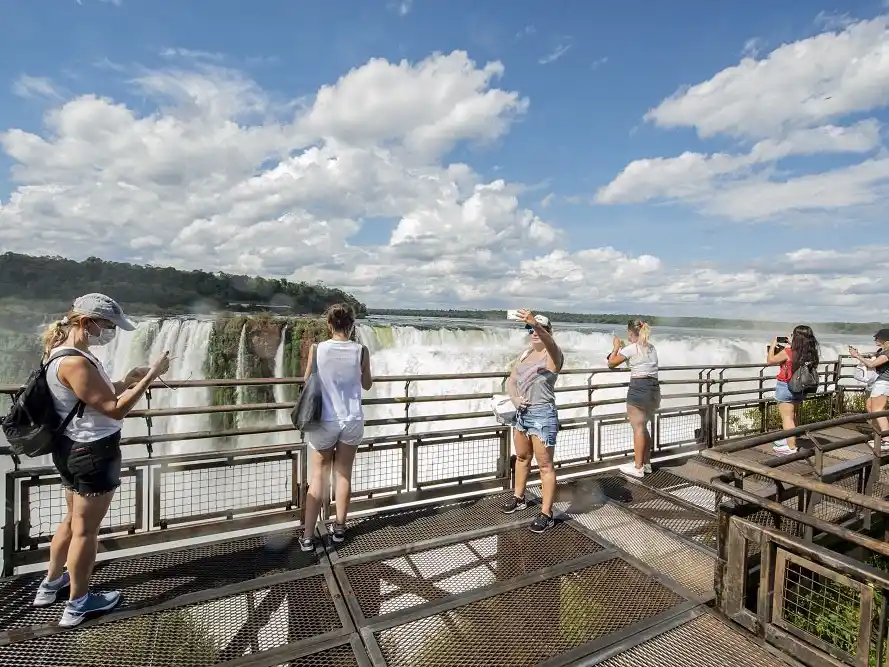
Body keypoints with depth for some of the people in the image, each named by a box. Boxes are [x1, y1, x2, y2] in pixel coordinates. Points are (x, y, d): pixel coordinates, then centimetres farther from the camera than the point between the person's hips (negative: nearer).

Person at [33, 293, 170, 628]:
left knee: (74, 520, 27)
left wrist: (129, 379, 2)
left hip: (74, 449, 10)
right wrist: (150, 376, -23)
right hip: (92, 453, -10)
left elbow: (100, 396, 12)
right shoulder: (73, 362, -26)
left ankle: (52, 582, 46)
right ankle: (78, 604, 26)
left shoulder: (67, 352, 6)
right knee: (86, 528, 8)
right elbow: (115, 409, -26)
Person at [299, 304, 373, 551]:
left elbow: (307, 382, 4)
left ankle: (308, 537, 16)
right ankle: (339, 528, 29)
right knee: (344, 474, 16)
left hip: (324, 420, 0)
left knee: (319, 475, 12)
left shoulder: (317, 349, -10)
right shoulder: (361, 351, -9)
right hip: (352, 420, 1)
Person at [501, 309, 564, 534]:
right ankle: (518, 498, 41)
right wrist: (515, 398, -9)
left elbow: (550, 344, -38)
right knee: (522, 457, 22)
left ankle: (546, 514, 14)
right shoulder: (525, 353, 10)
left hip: (542, 415, -8)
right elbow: (511, 381, 11)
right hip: (521, 413, 8)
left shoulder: (553, 355, -12)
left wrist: (536, 324, -57)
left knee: (545, 465, 1)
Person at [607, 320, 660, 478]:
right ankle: (646, 463, 25)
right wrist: (623, 347, 29)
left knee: (638, 428, -1)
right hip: (654, 389, 8)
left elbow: (611, 363, -1)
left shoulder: (631, 348, -8)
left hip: (638, 388, -8)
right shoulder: (651, 348, 14)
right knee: (643, 426, 18)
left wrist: (616, 347, 12)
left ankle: (638, 468, 4)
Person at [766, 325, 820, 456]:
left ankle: (791, 448, 0)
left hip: (786, 387, -7)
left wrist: (773, 345, 3)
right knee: (793, 416, 21)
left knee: (787, 418, 0)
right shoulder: (810, 354, -3)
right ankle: (789, 439, 37)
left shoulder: (787, 352, -20)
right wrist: (792, 345, 16)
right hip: (800, 388, 7)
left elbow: (770, 361, -7)